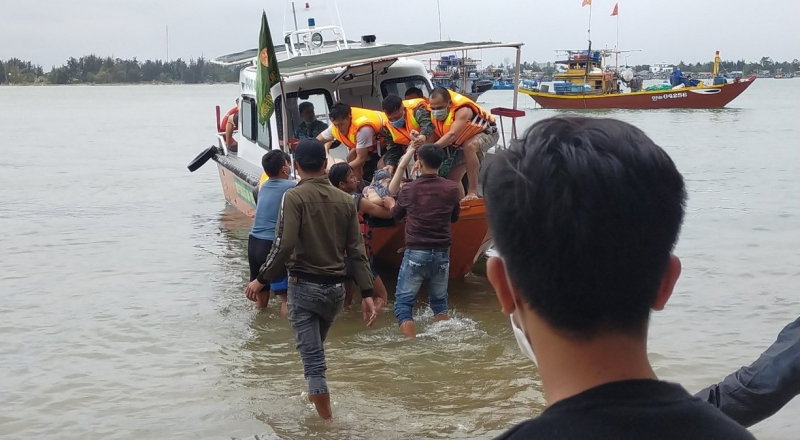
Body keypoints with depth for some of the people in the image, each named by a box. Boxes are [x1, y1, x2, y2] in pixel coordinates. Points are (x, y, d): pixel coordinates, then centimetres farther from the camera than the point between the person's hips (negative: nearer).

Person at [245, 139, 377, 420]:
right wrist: (367, 293, 3)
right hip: (336, 287, 5)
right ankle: (317, 395, 41)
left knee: (311, 356, 0)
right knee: (315, 348, 26)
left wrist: (262, 279, -8)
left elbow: (284, 245, -18)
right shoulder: (344, 200, 5)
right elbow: (356, 250, 3)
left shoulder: (294, 197, -9)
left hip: (305, 285, -5)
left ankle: (327, 420, -1)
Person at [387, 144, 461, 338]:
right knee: (439, 301, 19)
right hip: (441, 252, 3)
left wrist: (390, 202, 35)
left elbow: (396, 215, 14)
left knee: (403, 302, 2)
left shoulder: (408, 189, -5)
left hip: (416, 252, -3)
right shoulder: (452, 188, -3)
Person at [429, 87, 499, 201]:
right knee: (452, 180, 4)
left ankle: (473, 192, -36)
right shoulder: (436, 112, -18)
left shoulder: (462, 110, -39)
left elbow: (452, 134, -52)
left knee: (469, 146, -41)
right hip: (463, 143, 7)